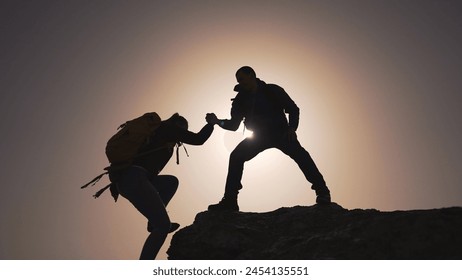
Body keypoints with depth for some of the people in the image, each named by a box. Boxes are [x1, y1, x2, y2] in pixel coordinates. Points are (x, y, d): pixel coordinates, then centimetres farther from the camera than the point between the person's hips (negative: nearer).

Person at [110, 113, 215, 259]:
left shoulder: (159, 132, 28)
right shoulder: (168, 128, 5)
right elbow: (198, 139, 2)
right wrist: (211, 123, 16)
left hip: (126, 179, 10)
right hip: (134, 178, -10)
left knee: (172, 182, 24)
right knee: (163, 225, -8)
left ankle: (154, 222, 12)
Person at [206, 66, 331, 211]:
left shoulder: (272, 91, -10)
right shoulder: (241, 99, 0)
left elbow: (293, 109, -6)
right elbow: (234, 125, 2)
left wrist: (292, 128, -21)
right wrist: (218, 121, -14)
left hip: (281, 132, -3)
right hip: (259, 136, 3)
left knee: (299, 154, -28)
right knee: (236, 157, -15)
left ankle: (322, 191, -18)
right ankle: (229, 201, -9)